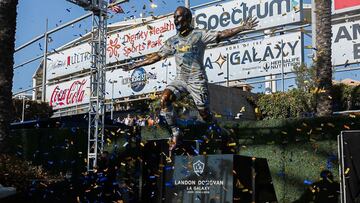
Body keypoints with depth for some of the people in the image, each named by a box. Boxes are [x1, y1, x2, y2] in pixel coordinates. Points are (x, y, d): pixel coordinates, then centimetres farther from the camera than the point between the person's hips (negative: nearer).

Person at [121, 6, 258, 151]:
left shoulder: (199, 35, -2)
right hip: (180, 79, 4)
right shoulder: (172, 41, 12)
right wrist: (135, 65, 17)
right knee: (164, 100, -21)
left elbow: (221, 35, -10)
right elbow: (156, 56, 17)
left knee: (204, 113, -4)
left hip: (197, 80, -4)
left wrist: (242, 28, -22)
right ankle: (175, 132, -9)